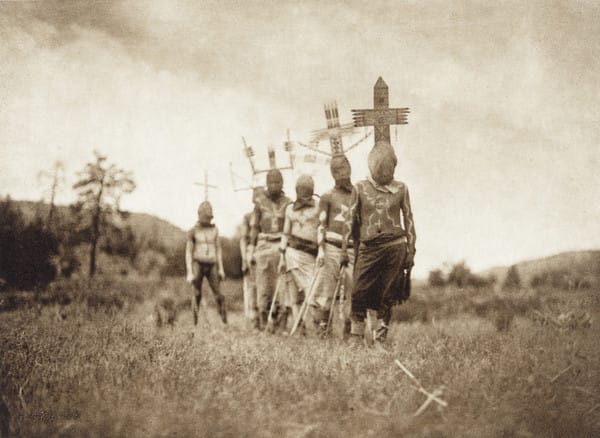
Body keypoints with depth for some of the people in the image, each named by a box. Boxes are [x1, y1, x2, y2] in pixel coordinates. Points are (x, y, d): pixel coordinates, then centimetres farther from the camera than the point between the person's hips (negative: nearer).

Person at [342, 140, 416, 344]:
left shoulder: (400, 189, 6)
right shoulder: (360, 188, 4)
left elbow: (408, 220, 10)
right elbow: (351, 220, 8)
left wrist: (411, 251, 6)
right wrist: (345, 248, 4)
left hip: (395, 246, 0)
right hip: (368, 247, 0)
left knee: (387, 297, 2)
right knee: (359, 293, -6)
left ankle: (380, 337, 10)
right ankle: (356, 336, 2)